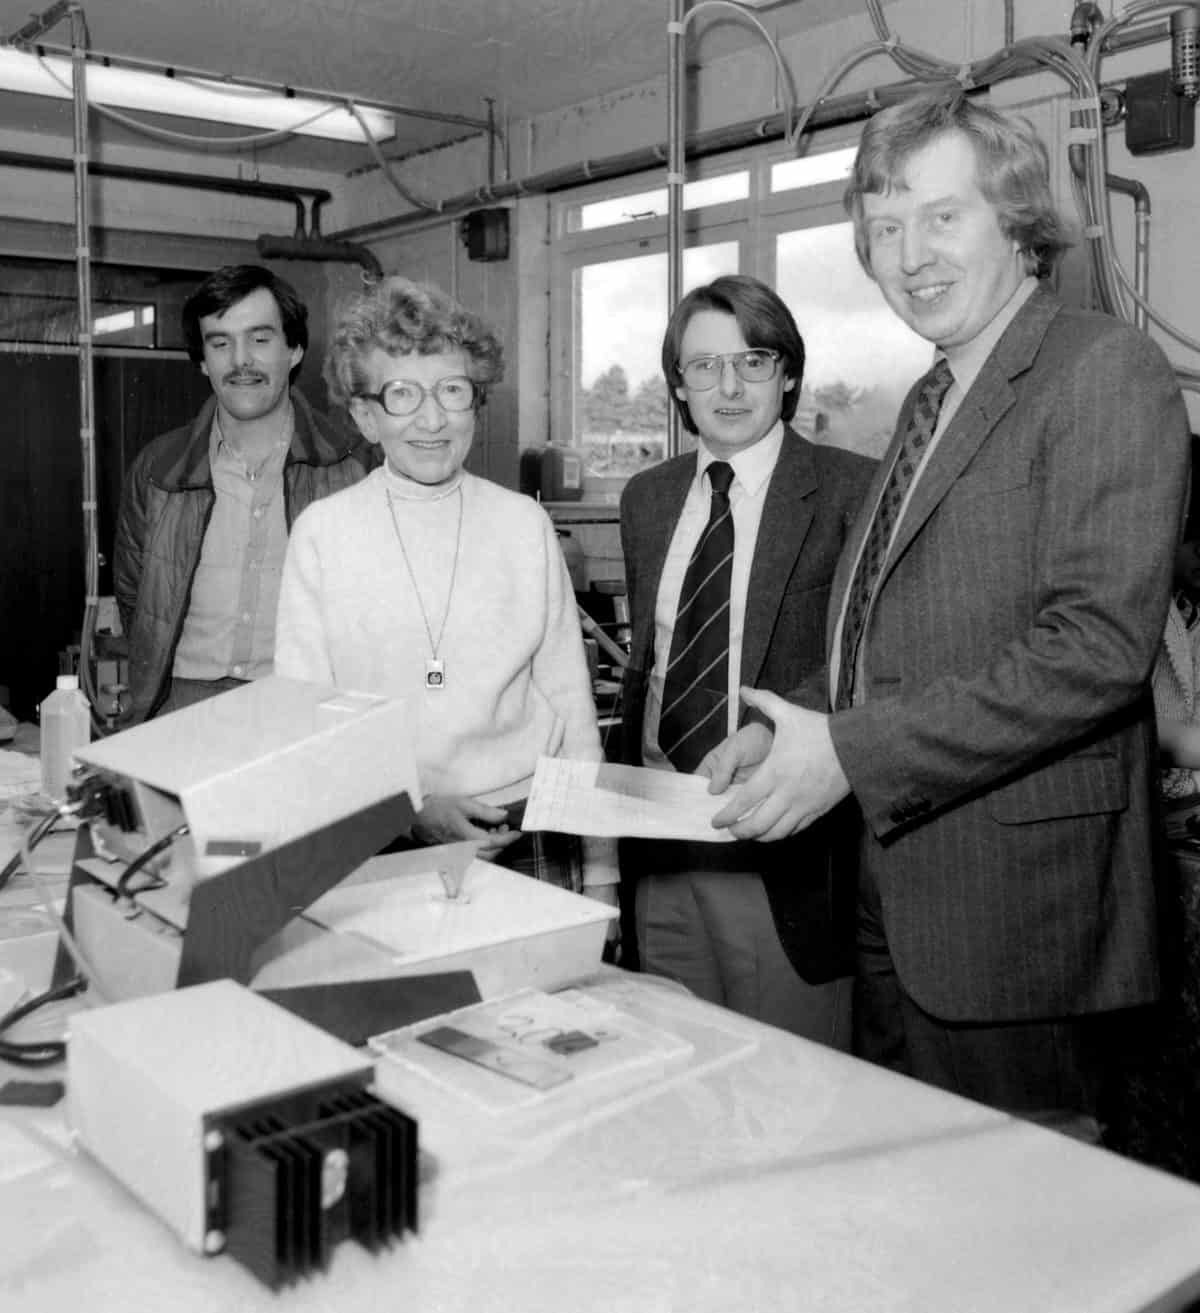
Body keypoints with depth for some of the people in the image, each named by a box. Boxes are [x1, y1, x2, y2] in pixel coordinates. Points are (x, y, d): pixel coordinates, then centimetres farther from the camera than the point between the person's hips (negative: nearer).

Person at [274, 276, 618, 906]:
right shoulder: (321, 531, 0)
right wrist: (407, 807, -16)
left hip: (527, 836, 1)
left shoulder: (525, 524, 3)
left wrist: (600, 875, 4)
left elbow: (571, 703, 6)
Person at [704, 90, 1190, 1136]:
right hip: (896, 899, 8)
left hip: (1020, 906, -8)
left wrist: (852, 752, -21)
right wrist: (795, 735, 0)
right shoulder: (933, 401, 16)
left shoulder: (1105, 369, -11)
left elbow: (1098, 645, -22)